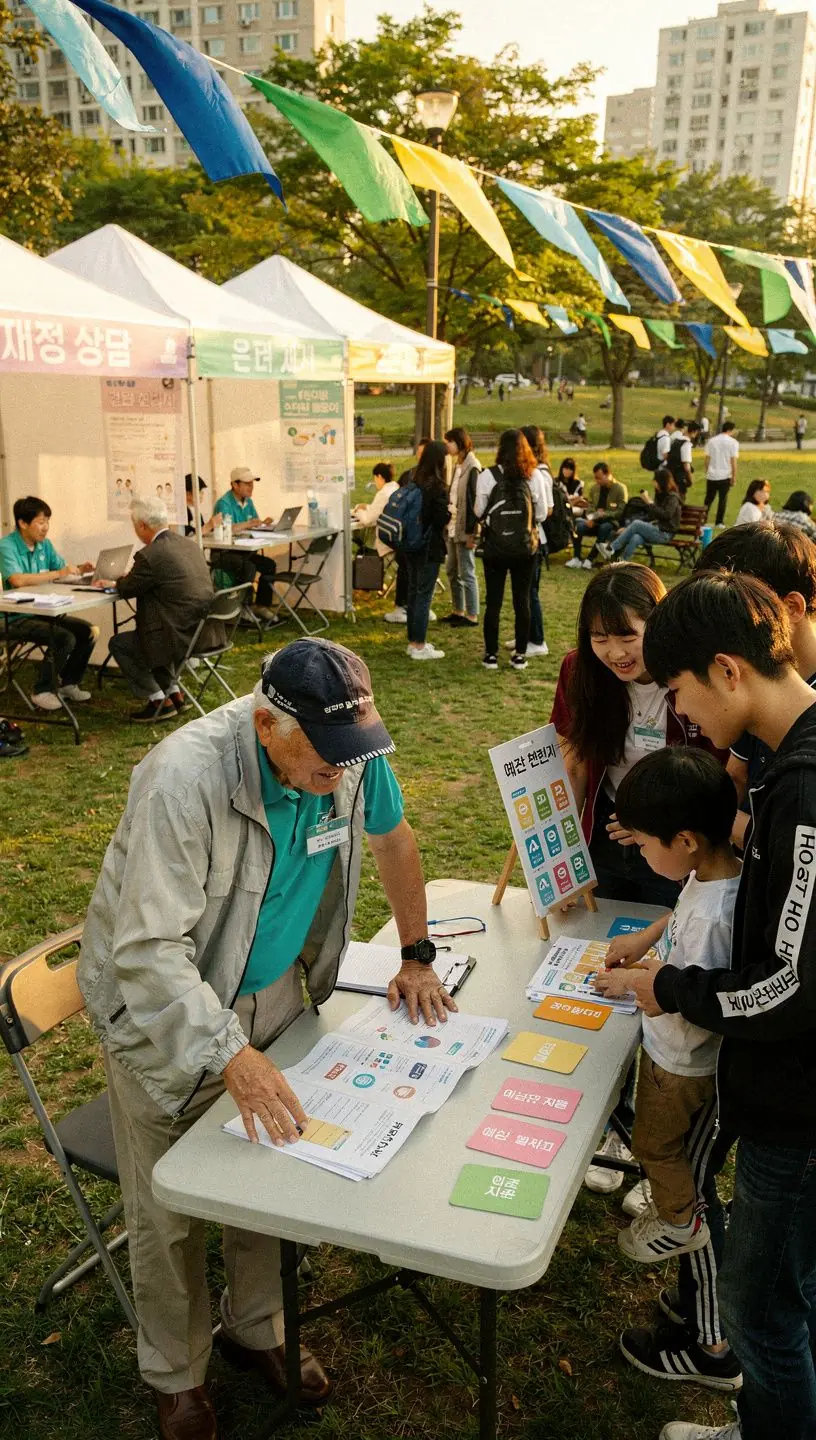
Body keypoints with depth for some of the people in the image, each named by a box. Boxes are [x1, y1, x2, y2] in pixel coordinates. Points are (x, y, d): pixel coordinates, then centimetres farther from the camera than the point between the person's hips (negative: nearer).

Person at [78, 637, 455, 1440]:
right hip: (164, 1011, -4)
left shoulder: (349, 750, -17)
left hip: (273, 992, 5)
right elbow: (150, 949, -33)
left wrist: (416, 957, 8)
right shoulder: (185, 779, -34)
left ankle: (254, 1330, 42)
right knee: (170, 1213, 9)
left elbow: (391, 836, 4)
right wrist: (232, 1055, -38)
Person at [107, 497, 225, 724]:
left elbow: (126, 589, 0)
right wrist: (130, 578, 24)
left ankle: (159, 701, 11)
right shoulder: (189, 544, 9)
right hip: (208, 631, 8)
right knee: (153, 635, 33)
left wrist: (121, 580, 22)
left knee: (118, 643, 11)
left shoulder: (150, 555, -16)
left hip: (184, 636, -8)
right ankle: (173, 692, 30)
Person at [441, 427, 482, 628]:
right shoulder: (458, 465, 13)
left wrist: (471, 532, -20)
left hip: (464, 529, -9)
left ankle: (472, 616, 4)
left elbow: (474, 500, -17)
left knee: (466, 573, -3)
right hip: (452, 527, 9)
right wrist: (447, 522, 12)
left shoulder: (472, 467, -13)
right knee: (452, 571, 14)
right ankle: (458, 611, 24)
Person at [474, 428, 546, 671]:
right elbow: (542, 513, 1)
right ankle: (520, 654, 14)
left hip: (496, 547, -1)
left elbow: (479, 511, -3)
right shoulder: (534, 475, -5)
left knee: (493, 601, 7)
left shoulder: (488, 476, -11)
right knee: (522, 601, 10)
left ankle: (491, 654, 12)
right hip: (526, 547, 2)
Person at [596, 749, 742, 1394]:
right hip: (672, 1055, 7)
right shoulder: (718, 868, -10)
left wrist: (637, 984, -16)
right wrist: (647, 937, 5)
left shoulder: (714, 918, -37)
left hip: (687, 1072, -7)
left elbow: (696, 1020, -29)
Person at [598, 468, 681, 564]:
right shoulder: (659, 495, 18)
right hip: (656, 529, 7)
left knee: (636, 524, -24)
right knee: (636, 538, -23)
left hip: (665, 533, -7)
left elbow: (666, 514, -23)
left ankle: (611, 548, -21)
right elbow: (651, 516, 18)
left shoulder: (673, 497, -7)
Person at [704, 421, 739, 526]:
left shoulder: (712, 440, 4)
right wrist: (734, 477, -3)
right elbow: (733, 461, -9)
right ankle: (719, 522, 8)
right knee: (722, 499, 7)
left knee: (709, 498, 14)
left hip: (711, 475, 3)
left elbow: (707, 459, 5)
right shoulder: (733, 442, -6)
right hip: (725, 476, -3)